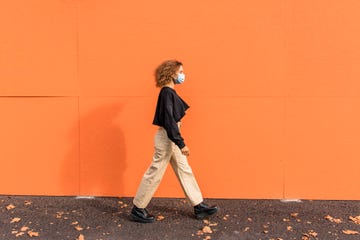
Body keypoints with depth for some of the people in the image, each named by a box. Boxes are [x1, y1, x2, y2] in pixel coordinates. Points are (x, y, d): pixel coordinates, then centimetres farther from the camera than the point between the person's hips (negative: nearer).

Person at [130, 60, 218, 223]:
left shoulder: (170, 92, 11)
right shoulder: (167, 93, -18)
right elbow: (169, 121, -24)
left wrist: (179, 142, 21)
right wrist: (181, 144, -24)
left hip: (171, 138, 10)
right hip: (166, 138, -10)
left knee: (184, 171, 12)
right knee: (155, 173, 0)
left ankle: (199, 207, 20)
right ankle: (137, 210, 13)